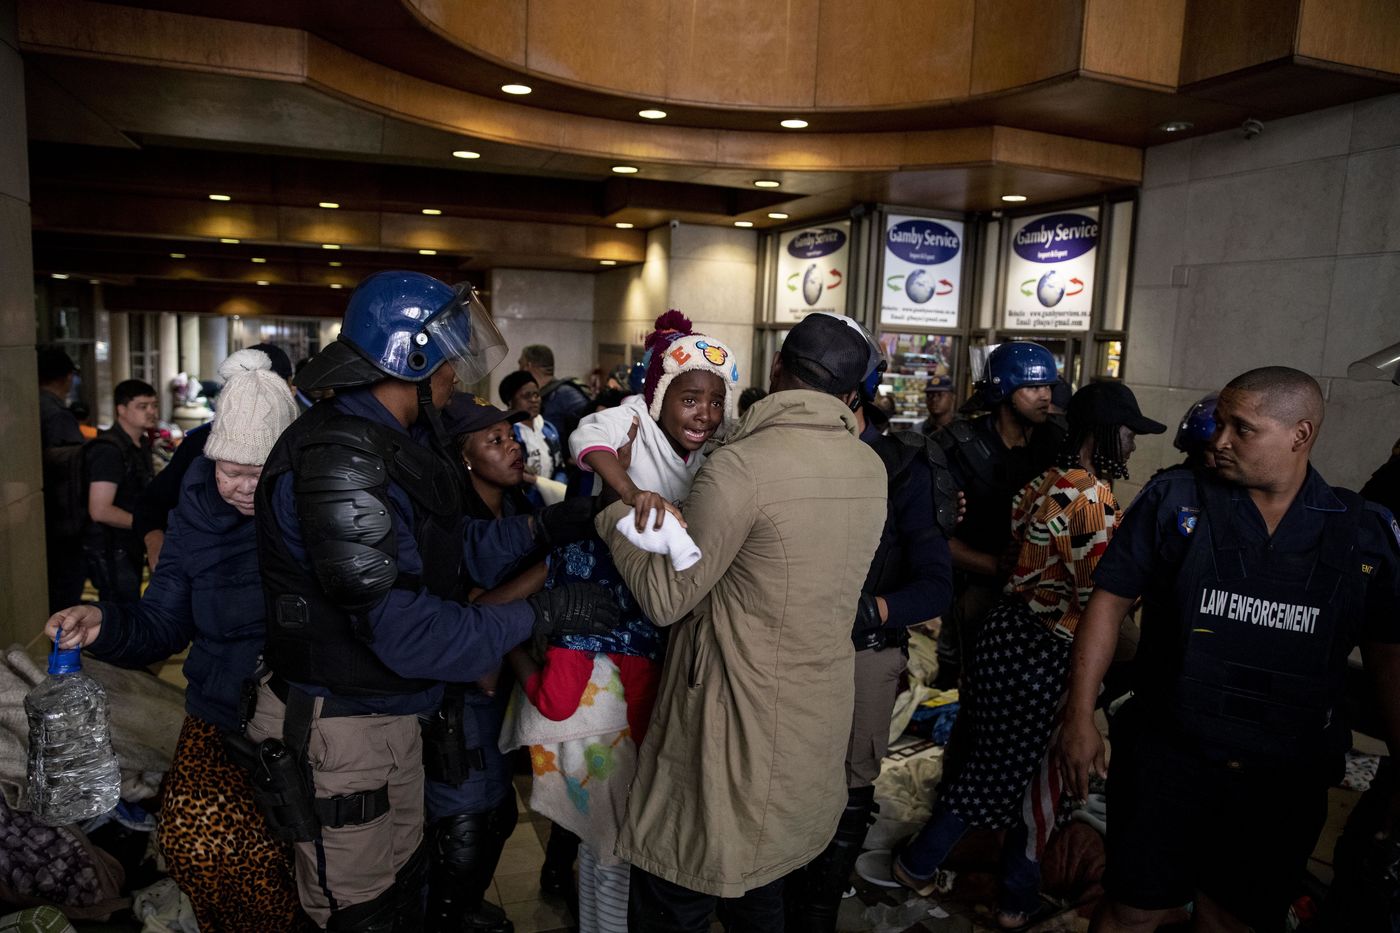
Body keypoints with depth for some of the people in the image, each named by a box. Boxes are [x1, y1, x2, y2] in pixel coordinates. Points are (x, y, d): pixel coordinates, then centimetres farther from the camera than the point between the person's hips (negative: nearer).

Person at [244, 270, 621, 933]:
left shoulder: (401, 442, 7)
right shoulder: (336, 457, -25)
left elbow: (445, 554, 11)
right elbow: (400, 629, -29)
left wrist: (538, 526, 5)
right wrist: (542, 614, -23)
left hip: (394, 716, 9)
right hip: (340, 725, -9)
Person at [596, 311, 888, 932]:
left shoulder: (741, 465, -22)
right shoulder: (871, 469, 0)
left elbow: (664, 597, -16)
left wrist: (615, 511, -2)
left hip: (738, 730, -7)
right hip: (819, 723, 7)